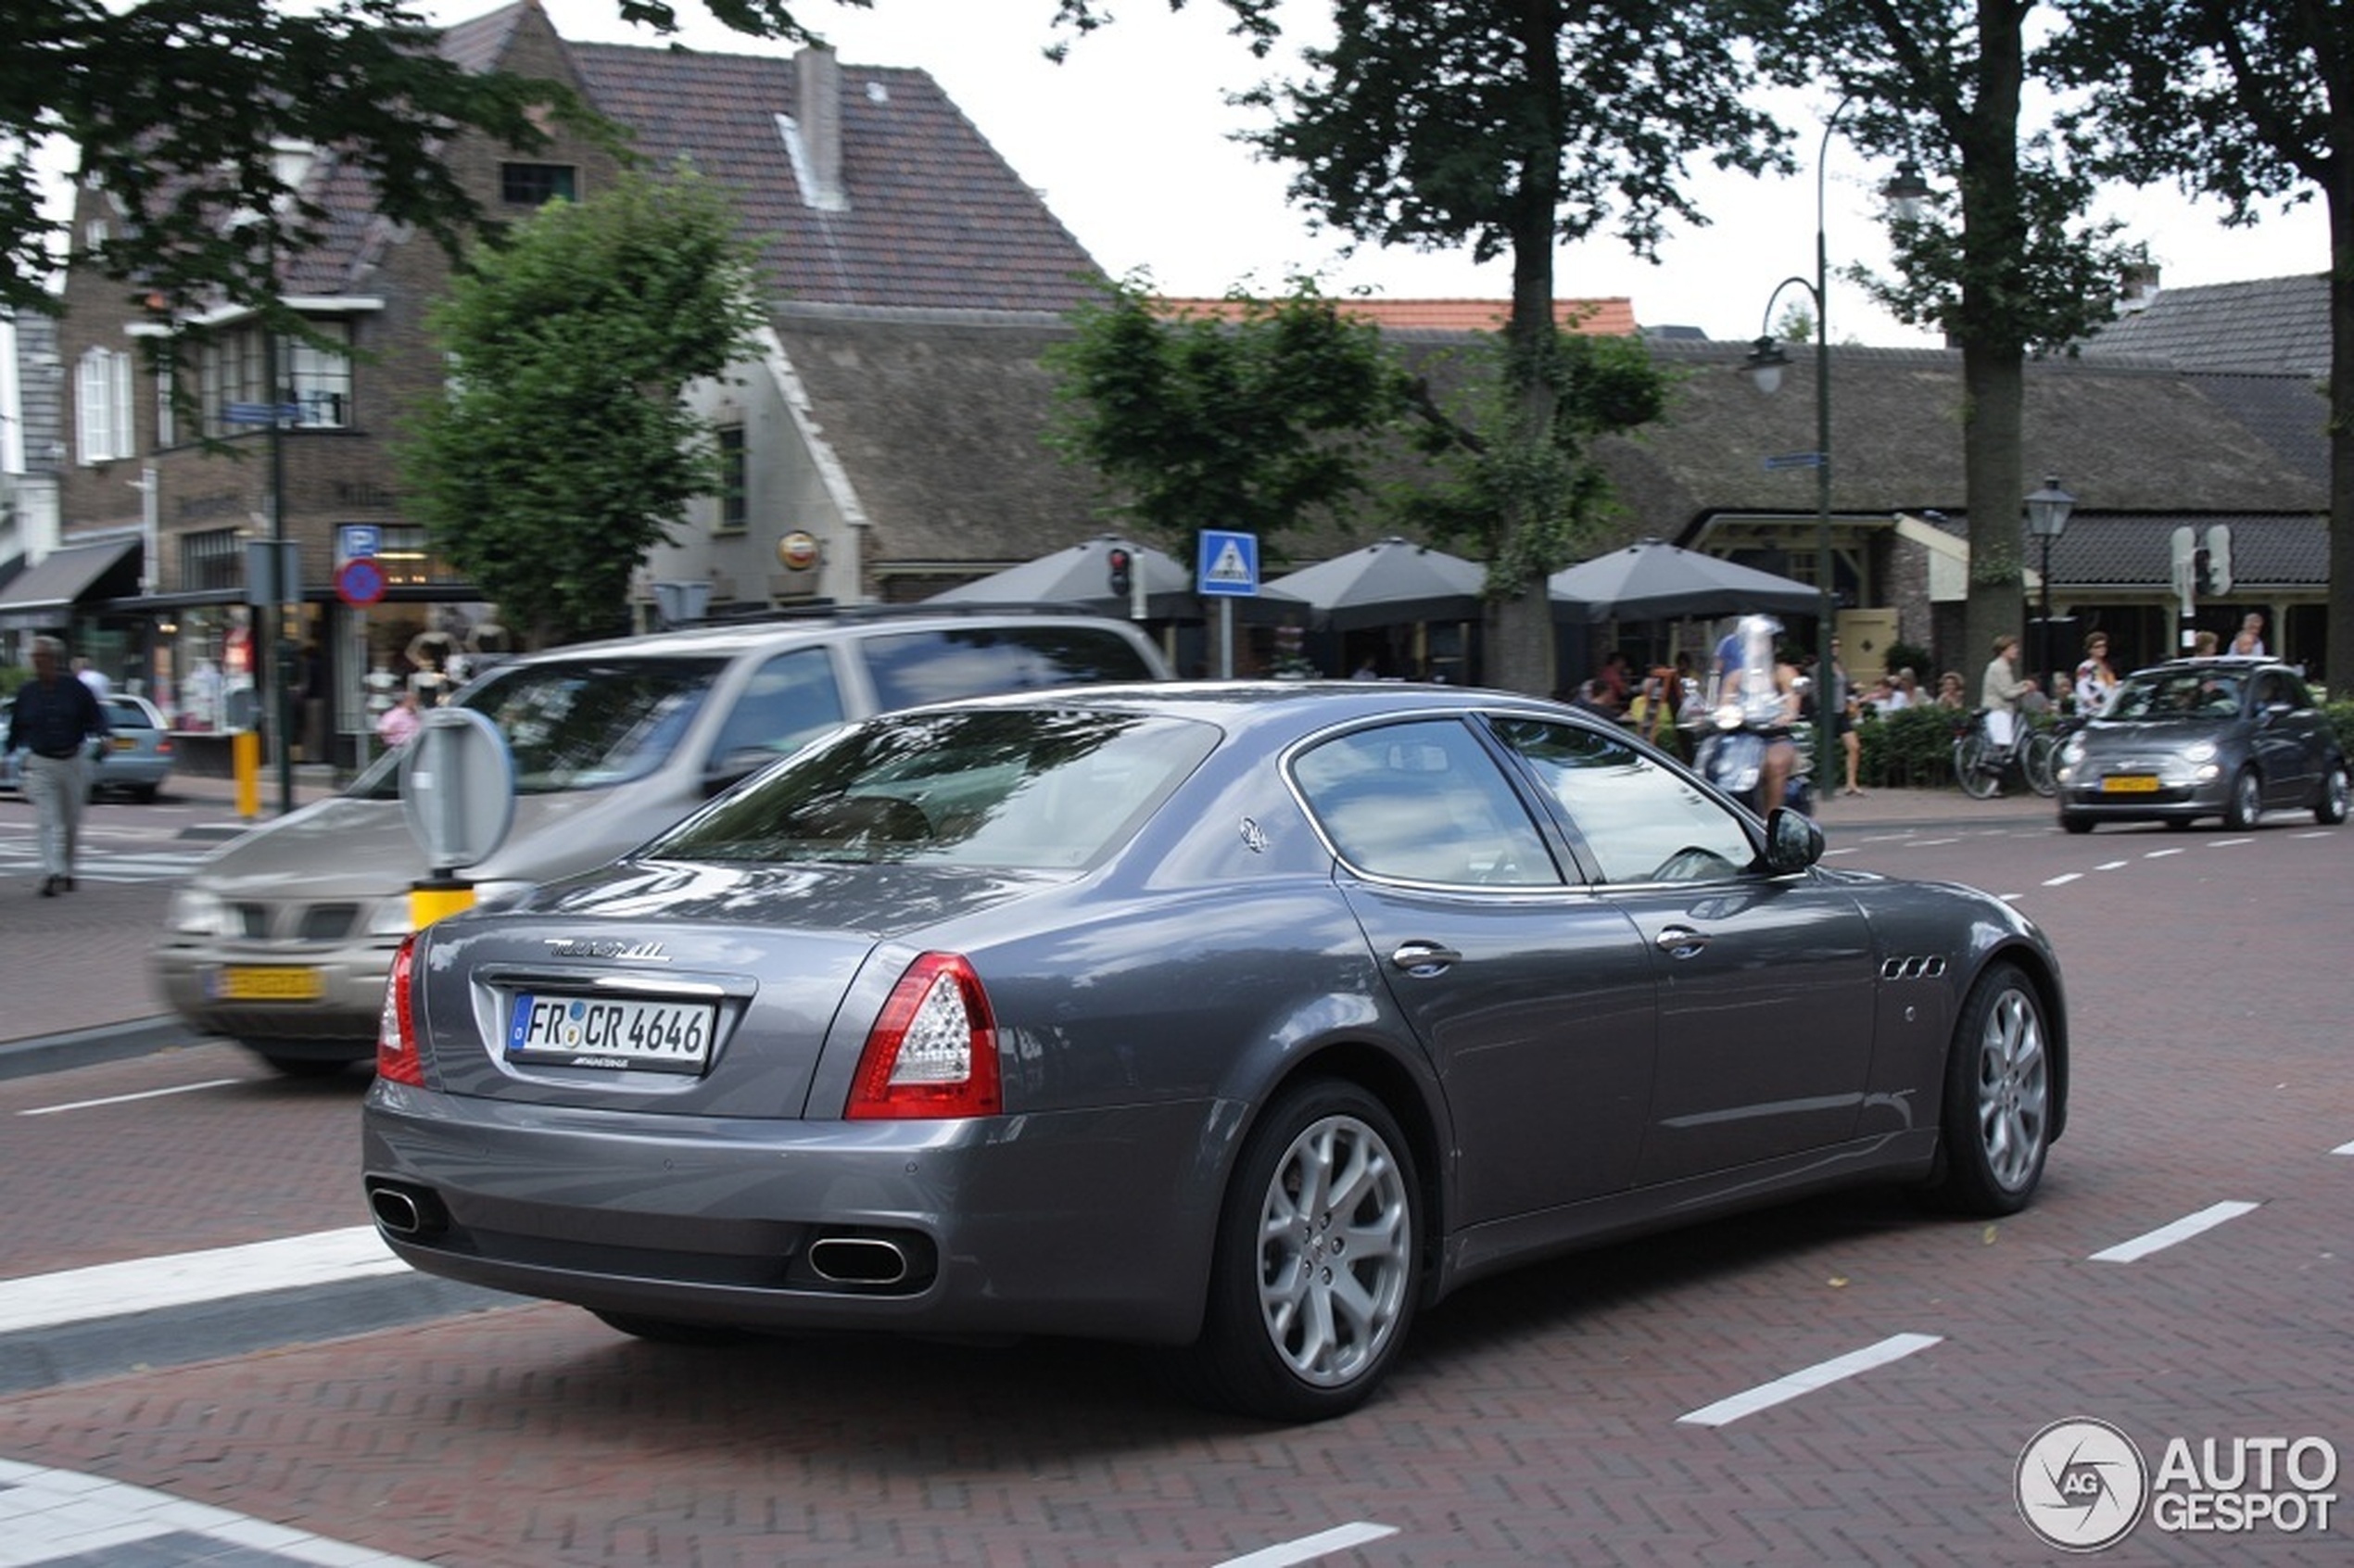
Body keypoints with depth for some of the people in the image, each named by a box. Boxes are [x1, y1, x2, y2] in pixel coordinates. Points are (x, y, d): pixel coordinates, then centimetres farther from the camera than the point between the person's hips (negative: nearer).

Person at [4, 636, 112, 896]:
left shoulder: (75, 688, -3)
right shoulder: (27, 692, 2)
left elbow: (96, 716, -2)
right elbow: (17, 728, 12)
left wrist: (103, 737, -19)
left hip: (74, 762, 0)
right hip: (41, 765, 0)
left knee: (71, 823, 12)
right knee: (48, 823, -12)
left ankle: (67, 871, 28)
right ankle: (52, 873, -19)